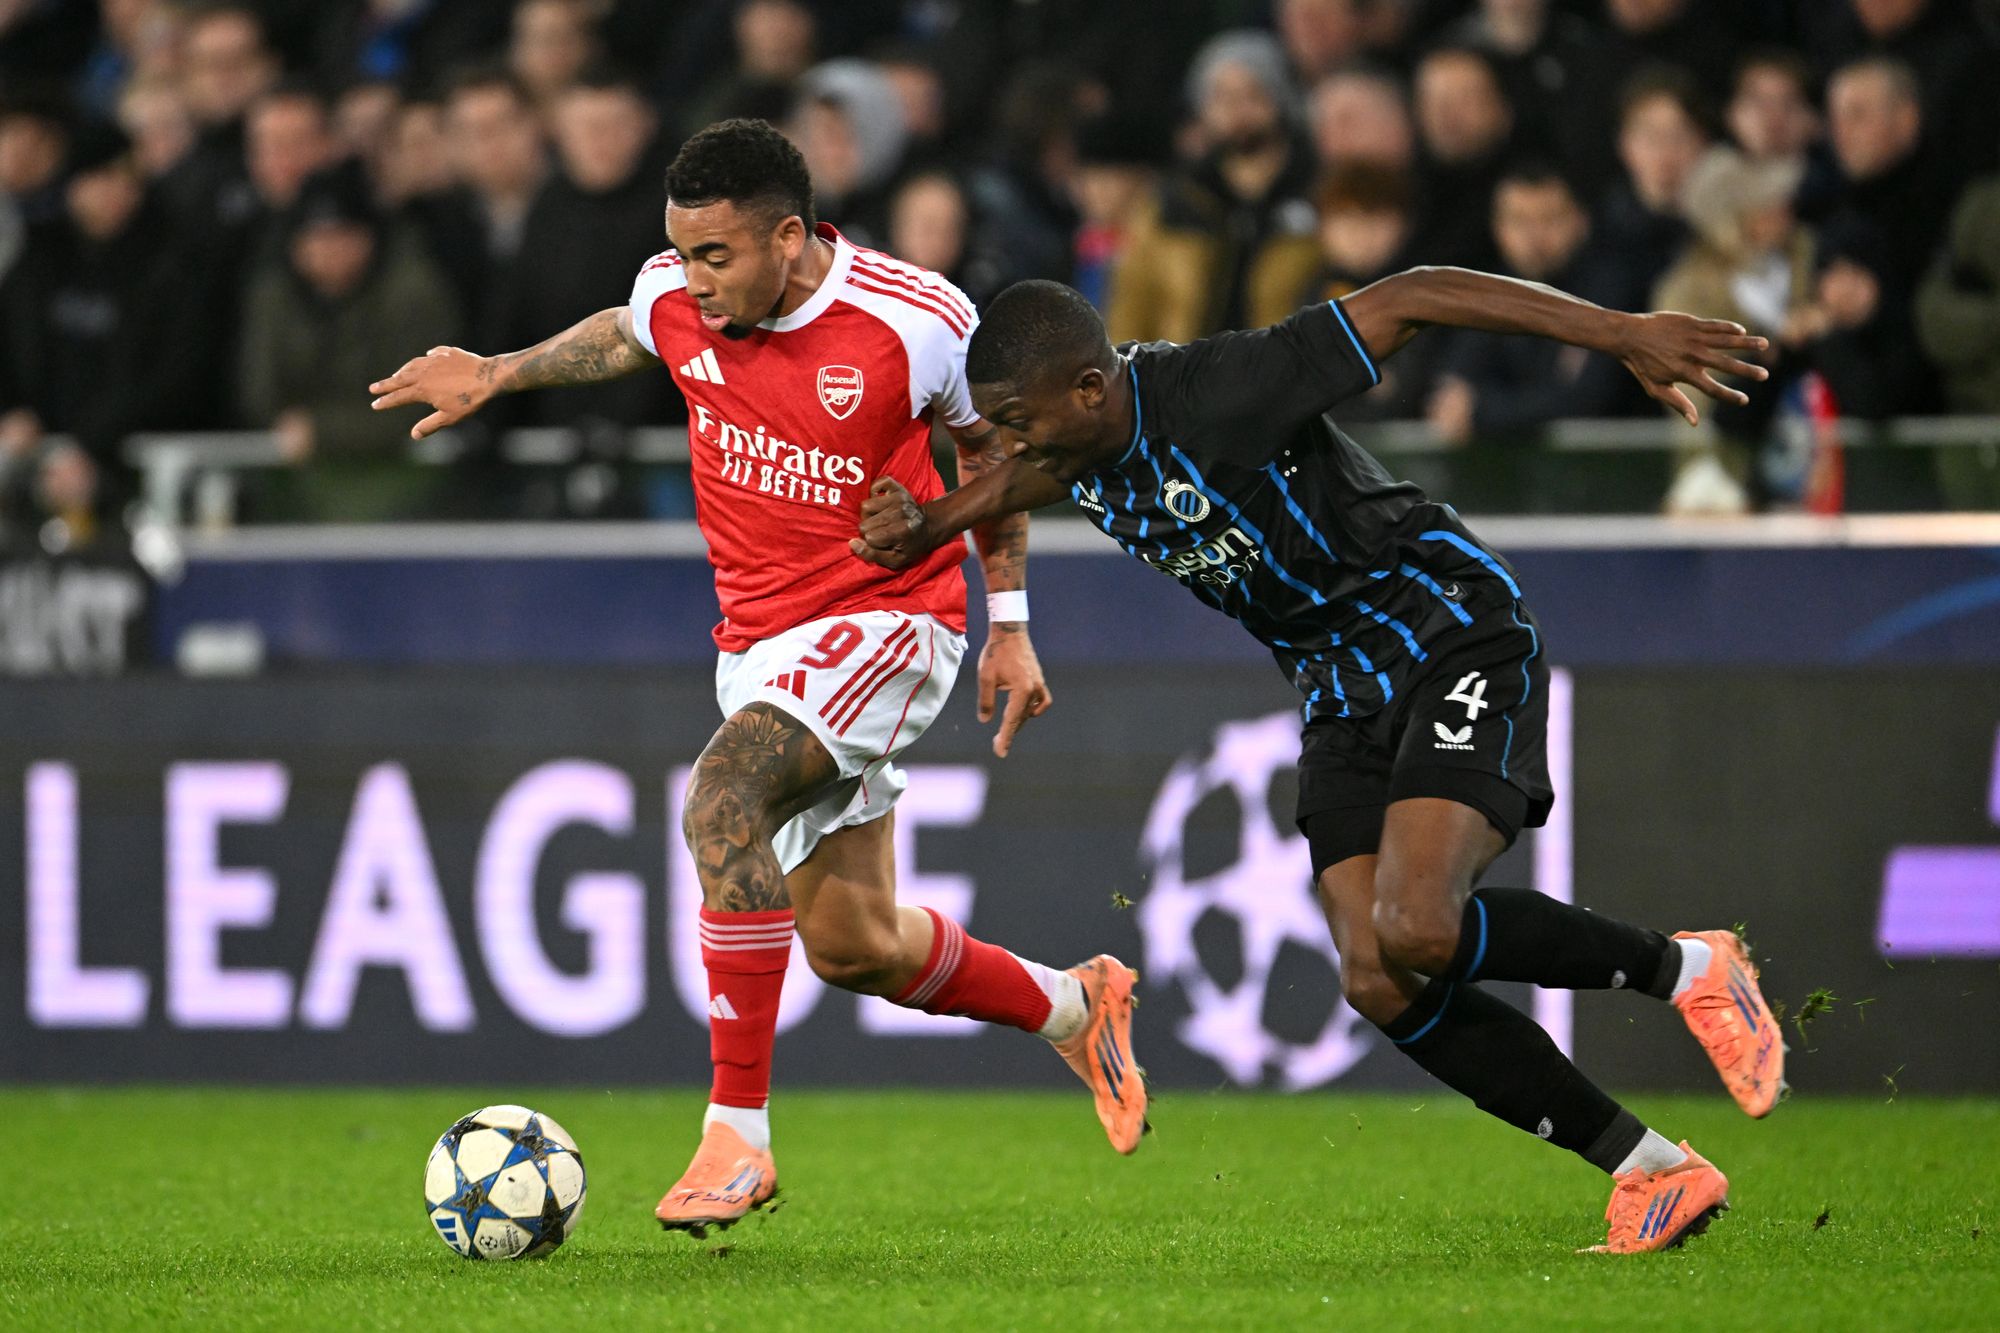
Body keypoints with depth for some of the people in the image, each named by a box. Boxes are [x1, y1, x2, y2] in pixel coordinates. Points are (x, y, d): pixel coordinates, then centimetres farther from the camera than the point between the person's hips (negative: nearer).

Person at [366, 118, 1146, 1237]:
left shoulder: (917, 325, -19)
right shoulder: (673, 300, -7)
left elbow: (988, 448, 0)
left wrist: (1011, 622, 3)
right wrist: (498, 376, 15)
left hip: (887, 621, -6)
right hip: (760, 638, 6)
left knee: (721, 800, -31)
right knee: (855, 946, 9)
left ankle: (739, 1132, -27)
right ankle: (1072, 1004, 37)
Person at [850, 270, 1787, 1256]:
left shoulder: (1221, 392, -26)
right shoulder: (1080, 449, -2)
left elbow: (1407, 300, -24)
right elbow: (1021, 482, 25)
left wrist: (1622, 333, -25)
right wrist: (922, 528, 5)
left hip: (1453, 639, -8)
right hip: (1344, 690, 8)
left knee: (1417, 928, -27)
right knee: (1378, 983, -8)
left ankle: (1687, 968, -3)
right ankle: (1654, 1173, 0)